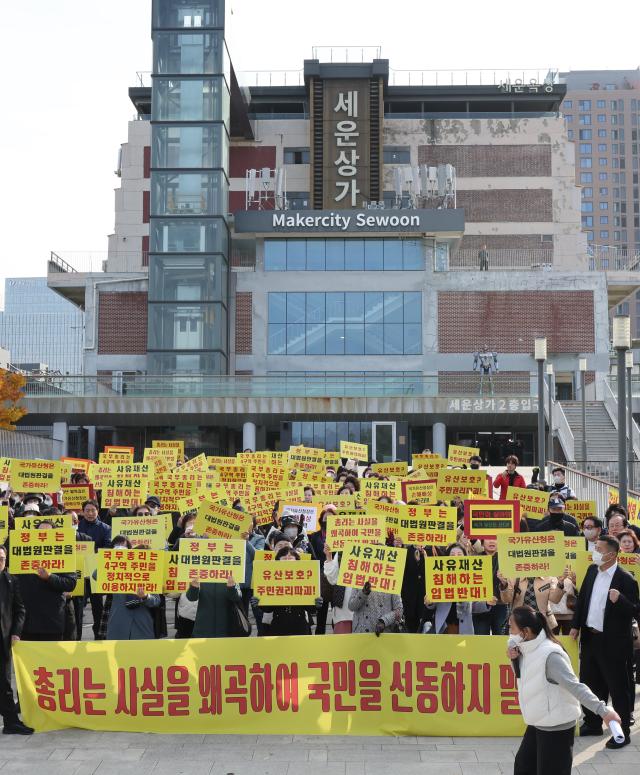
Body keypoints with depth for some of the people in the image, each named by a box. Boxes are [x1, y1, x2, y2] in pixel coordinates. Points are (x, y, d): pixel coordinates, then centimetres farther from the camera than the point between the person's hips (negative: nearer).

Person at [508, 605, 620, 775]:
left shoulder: (550, 654, -27)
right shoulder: (527, 648, 1)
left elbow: (574, 686, -30)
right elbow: (523, 674, 17)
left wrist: (602, 710, -37)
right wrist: (514, 658, -4)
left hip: (557, 727, -9)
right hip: (537, 724, 10)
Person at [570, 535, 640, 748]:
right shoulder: (592, 570, 4)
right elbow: (582, 598, 13)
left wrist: (620, 600, -34)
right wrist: (576, 626, 10)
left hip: (612, 643, -7)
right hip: (590, 637, 7)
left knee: (618, 688, 5)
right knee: (590, 684, 18)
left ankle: (622, 732, 17)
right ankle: (593, 724, 35)